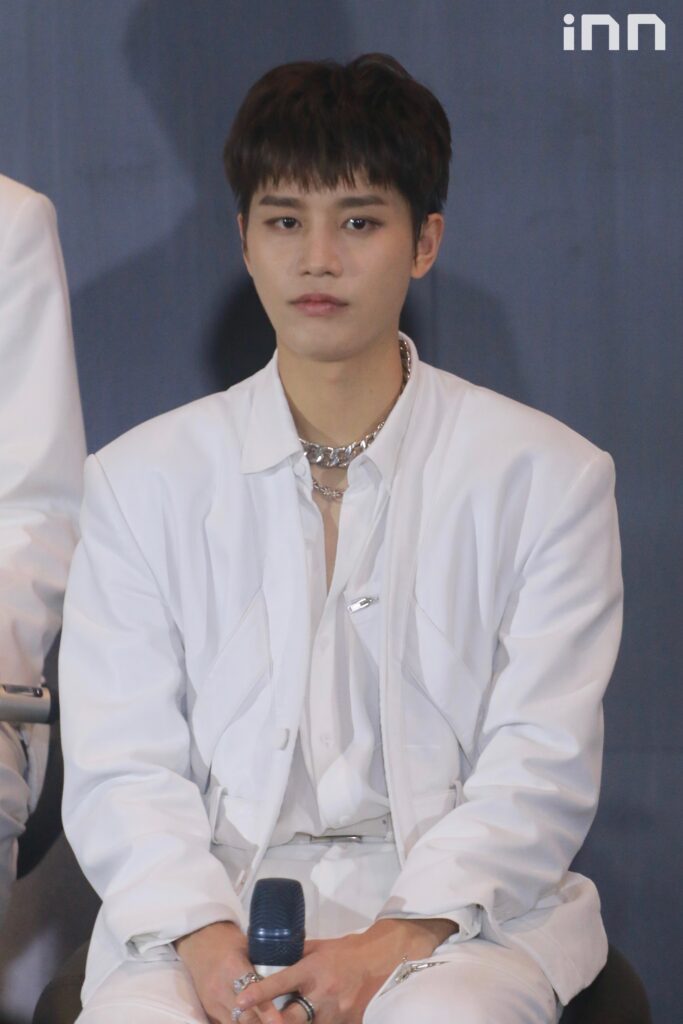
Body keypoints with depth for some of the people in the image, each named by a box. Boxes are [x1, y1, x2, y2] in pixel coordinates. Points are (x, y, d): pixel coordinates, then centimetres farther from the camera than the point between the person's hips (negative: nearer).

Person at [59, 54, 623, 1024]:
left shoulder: (546, 477, 7)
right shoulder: (140, 481, 11)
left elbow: (543, 768, 0)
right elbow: (120, 769, 4)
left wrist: (399, 942, -16)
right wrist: (203, 940, -16)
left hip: (456, 910, 0)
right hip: (212, 899, 1)